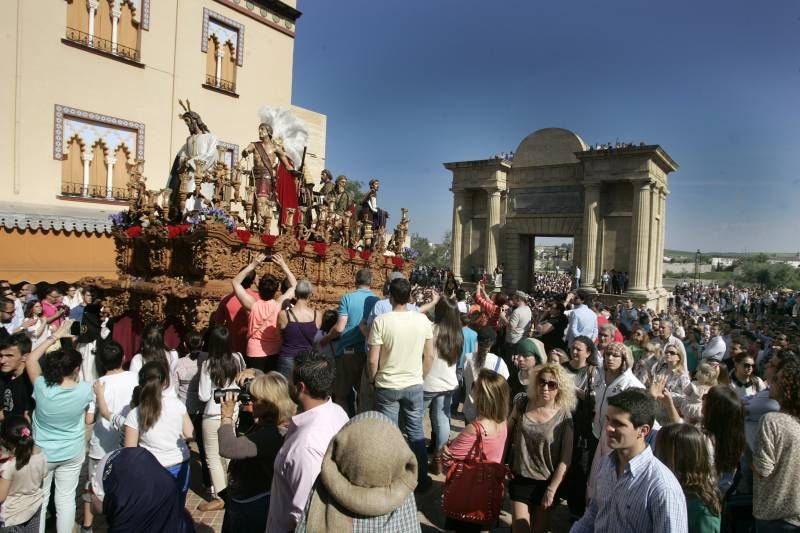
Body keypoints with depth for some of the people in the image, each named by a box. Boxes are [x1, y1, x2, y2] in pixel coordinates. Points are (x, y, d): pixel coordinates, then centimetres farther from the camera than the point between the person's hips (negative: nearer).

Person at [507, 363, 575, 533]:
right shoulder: (522, 404, -7)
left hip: (546, 483, -1)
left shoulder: (564, 416, -14)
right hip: (520, 479, 1)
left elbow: (565, 459, -10)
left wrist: (552, 489, -9)